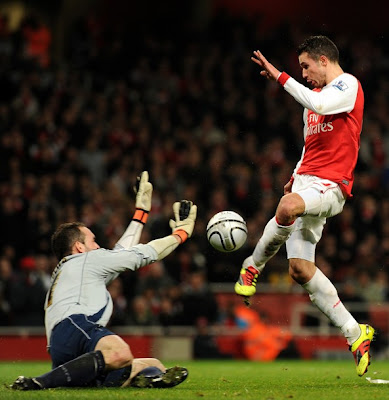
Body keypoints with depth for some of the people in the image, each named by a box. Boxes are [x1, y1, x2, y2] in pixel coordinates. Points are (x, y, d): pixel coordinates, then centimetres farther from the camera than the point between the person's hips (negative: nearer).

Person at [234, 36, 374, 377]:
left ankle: (253, 266, -17)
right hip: (306, 182, 9)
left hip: (331, 184, -9)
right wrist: (296, 176, 17)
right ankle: (355, 332, 7)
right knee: (300, 269, -1)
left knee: (288, 207, -40)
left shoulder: (348, 84, -3)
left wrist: (281, 77, -18)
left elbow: (319, 105, -23)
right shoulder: (315, 94, 24)